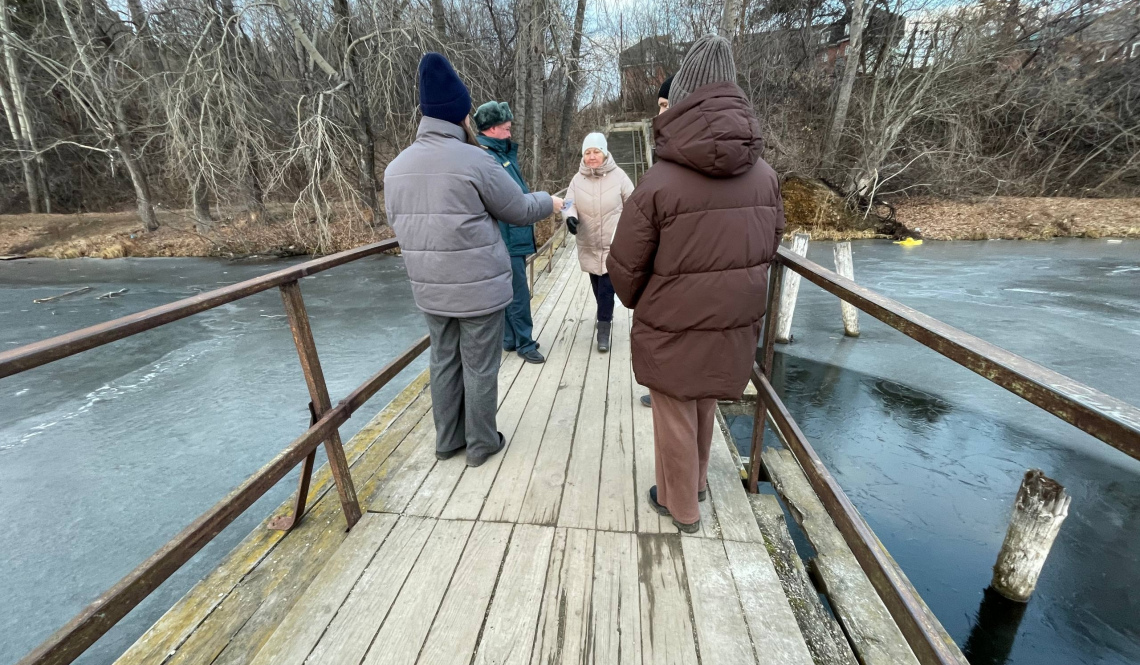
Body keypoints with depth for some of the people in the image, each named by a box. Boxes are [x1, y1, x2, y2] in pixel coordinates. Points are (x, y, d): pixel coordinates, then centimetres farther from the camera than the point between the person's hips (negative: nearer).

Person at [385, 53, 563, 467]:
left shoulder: (396, 166, 5)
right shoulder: (474, 160, -14)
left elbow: (397, 223, 13)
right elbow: (519, 210, -5)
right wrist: (549, 201, 15)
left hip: (429, 289, 6)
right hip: (479, 288, -6)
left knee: (443, 362, 17)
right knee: (479, 367, 7)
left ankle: (448, 440, 31)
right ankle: (481, 443, 23)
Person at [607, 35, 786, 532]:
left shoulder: (660, 182, -19)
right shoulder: (764, 175, -2)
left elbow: (626, 265, -12)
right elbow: (769, 246, 9)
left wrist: (636, 302, 9)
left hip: (673, 328, -5)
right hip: (734, 325, 6)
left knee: (675, 417, 14)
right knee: (704, 407, 25)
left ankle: (681, 506, 34)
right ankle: (696, 482, 47)